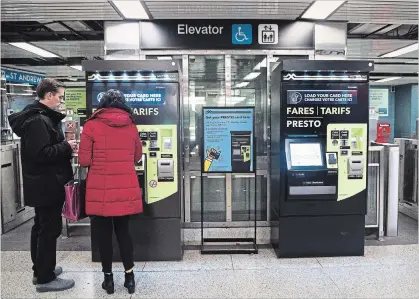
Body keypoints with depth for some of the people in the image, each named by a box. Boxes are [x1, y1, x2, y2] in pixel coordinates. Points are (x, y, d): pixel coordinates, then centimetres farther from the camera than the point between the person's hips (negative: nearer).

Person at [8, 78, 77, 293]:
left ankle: (40, 270, 31)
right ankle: (45, 279, 8)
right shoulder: (38, 120, -19)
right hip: (46, 185, -11)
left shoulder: (40, 117, 14)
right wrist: (66, 147, -18)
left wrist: (65, 146, 8)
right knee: (50, 229, -3)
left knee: (41, 227, 18)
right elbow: (41, 153, -26)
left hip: (42, 184, 11)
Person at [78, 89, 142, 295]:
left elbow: (84, 161, -5)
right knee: (123, 230, 15)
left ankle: (108, 278, 21)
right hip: (126, 189, 3)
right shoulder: (131, 126, 4)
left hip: (100, 189, -2)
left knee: (103, 233, 11)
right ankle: (129, 277, 19)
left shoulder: (92, 126, -5)